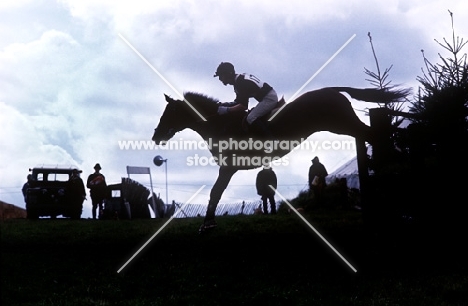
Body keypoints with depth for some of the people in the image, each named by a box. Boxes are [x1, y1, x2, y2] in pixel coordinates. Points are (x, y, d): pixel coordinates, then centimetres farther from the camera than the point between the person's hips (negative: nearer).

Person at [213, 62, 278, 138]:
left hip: (268, 97, -11)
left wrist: (227, 110, -17)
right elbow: (239, 101, 19)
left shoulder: (241, 82, -20)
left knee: (251, 119, -18)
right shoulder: (239, 78, 12)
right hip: (272, 95, 11)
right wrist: (228, 104, 3)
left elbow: (244, 106, -22)